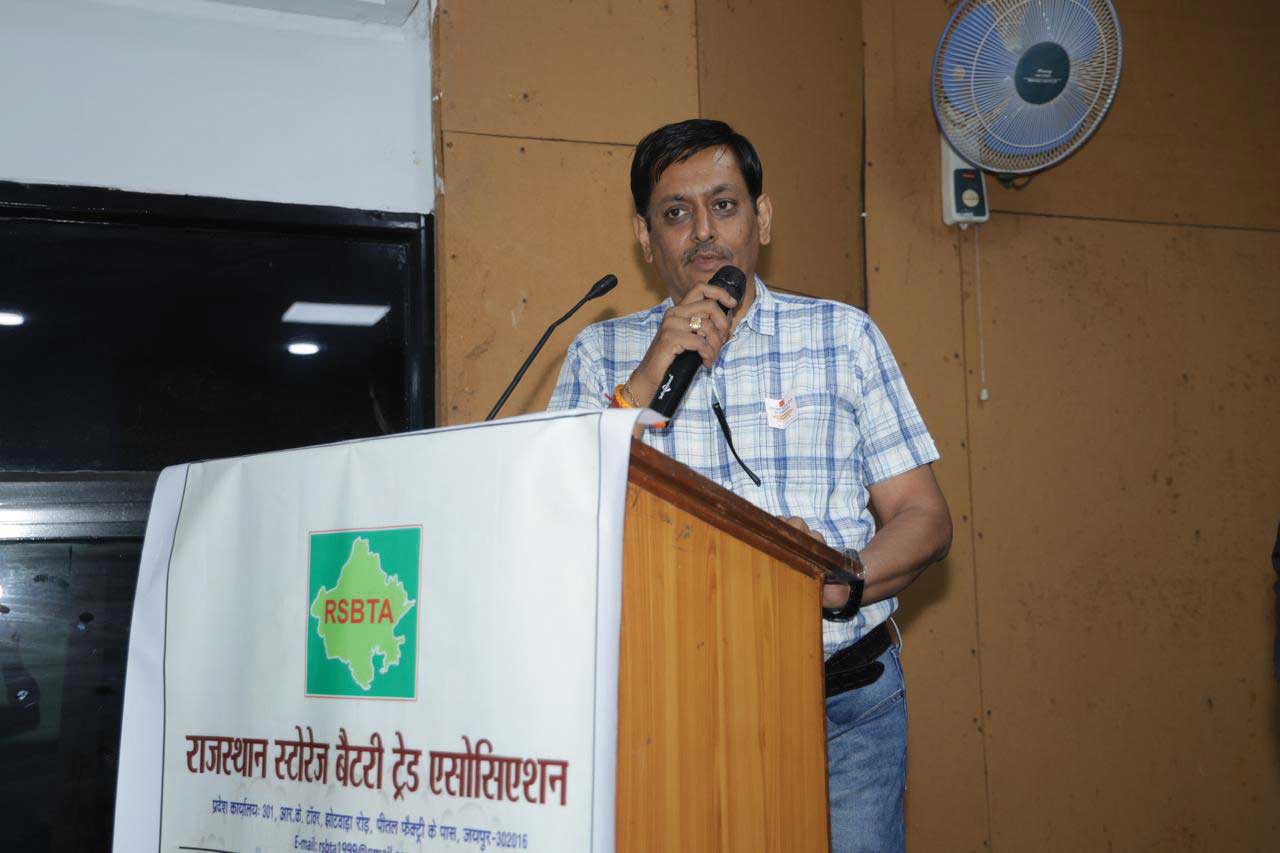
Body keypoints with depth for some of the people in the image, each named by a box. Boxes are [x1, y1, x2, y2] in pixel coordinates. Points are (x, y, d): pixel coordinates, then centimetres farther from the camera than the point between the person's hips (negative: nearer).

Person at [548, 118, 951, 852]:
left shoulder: (842, 334, 7)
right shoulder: (602, 354, 8)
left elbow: (925, 519, 5)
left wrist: (842, 580, -15)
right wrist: (646, 380, -12)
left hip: (844, 708, 0)